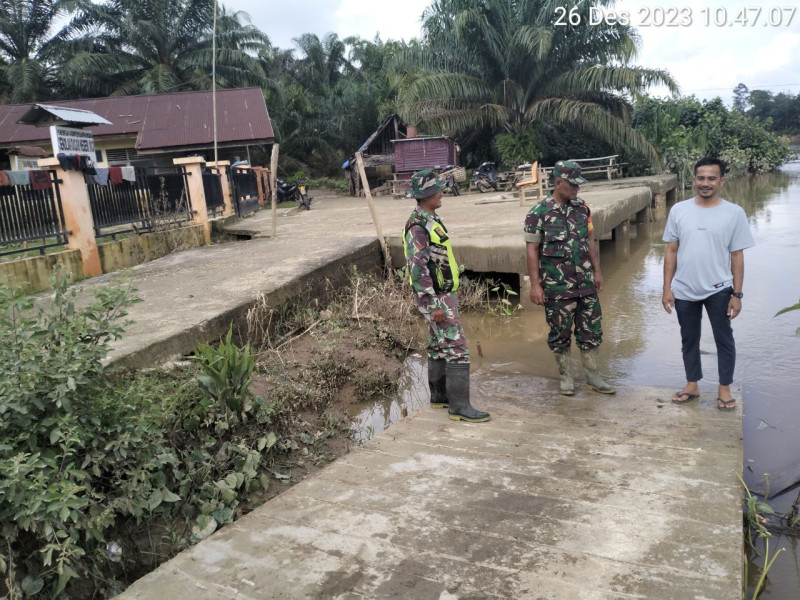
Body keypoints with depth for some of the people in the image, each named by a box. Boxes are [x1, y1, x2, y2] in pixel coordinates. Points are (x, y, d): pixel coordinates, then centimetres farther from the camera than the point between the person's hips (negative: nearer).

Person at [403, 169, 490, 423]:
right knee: (457, 349, -9)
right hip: (436, 298, -10)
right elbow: (418, 270, -25)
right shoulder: (417, 227, -21)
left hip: (443, 294, 10)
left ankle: (439, 396, 28)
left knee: (438, 346, 17)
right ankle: (459, 407, -3)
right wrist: (434, 305, -24)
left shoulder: (431, 220, 11)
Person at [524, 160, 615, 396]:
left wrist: (597, 271, 11)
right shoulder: (539, 213, -10)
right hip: (556, 287, -5)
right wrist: (535, 284, -12)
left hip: (585, 283, 5)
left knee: (591, 330, 9)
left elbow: (590, 241, 13)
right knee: (560, 334, 6)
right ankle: (566, 377, 22)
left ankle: (593, 377, 22)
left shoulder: (582, 207, 6)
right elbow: (532, 250, -9)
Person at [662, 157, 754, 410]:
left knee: (724, 339, 10)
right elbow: (671, 251, 2)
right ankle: (692, 385, 31)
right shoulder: (679, 210, -2)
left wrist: (737, 294, -5)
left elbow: (737, 256, -3)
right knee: (689, 339, 15)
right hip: (684, 290, 2)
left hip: (719, 289, -2)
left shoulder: (734, 213, -6)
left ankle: (724, 388, 26)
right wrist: (667, 288, -1)